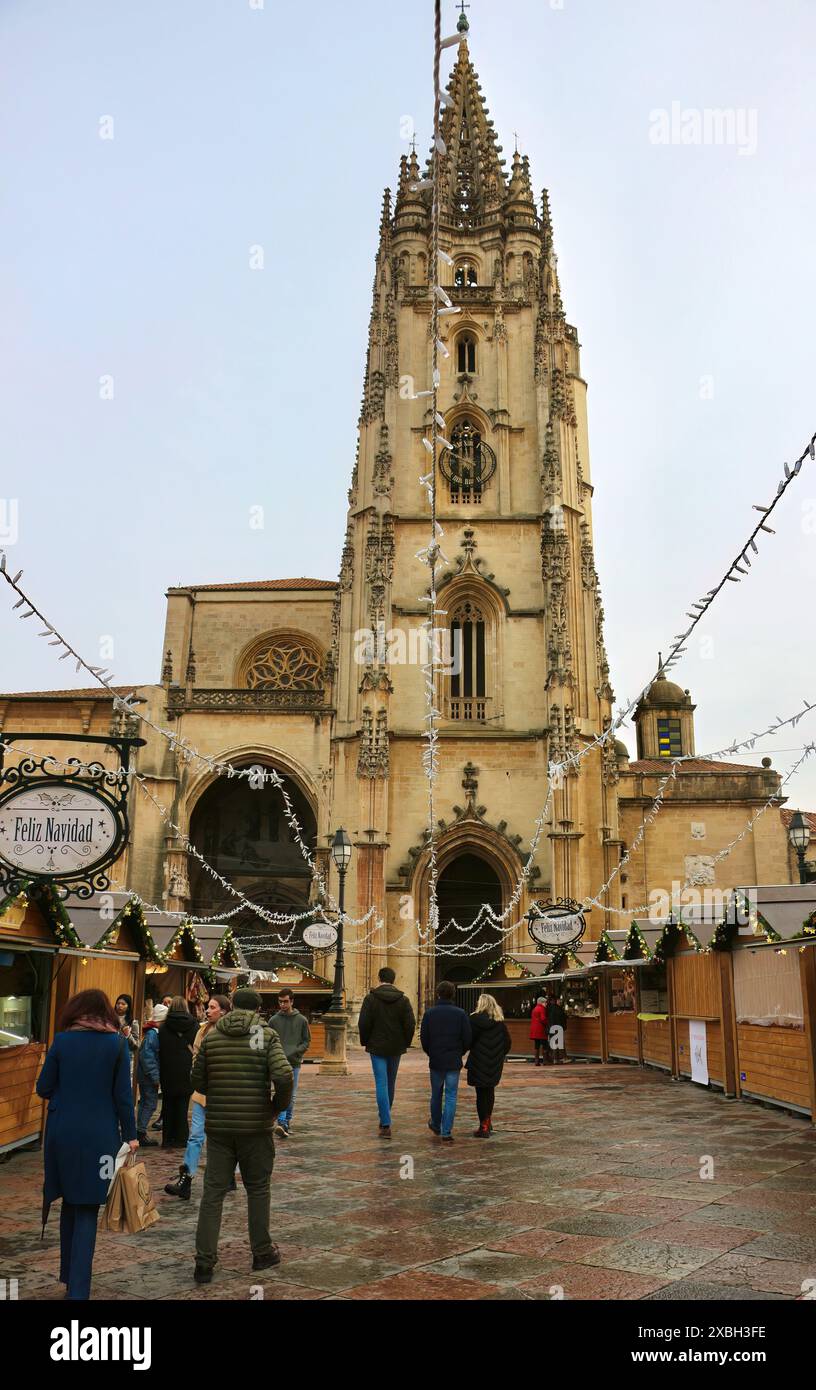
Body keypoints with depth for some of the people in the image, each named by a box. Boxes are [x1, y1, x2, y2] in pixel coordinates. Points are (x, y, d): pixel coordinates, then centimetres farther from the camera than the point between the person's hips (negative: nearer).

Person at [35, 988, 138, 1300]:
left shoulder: (62, 1040, -2)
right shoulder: (117, 1043, -5)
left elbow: (43, 1088, 2)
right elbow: (123, 1094, -5)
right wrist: (130, 1135, 2)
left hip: (63, 1132, 2)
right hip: (100, 1135, -2)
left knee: (70, 1204, 19)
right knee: (87, 1210, 5)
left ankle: (69, 1277, 28)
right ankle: (78, 1288, 1)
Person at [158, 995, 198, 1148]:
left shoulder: (164, 1027, -4)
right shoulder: (192, 1025, -4)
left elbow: (160, 1051, 0)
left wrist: (160, 1072, 8)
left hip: (168, 1072, 0)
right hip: (186, 1072, 0)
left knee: (168, 1105, 10)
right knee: (182, 1105, 6)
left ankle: (167, 1138, 12)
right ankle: (181, 1138, 6)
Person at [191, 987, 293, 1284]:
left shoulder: (211, 1036, 1)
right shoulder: (267, 1035, -6)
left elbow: (198, 1081, 5)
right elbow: (283, 1076, -18)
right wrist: (279, 1107, -1)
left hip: (218, 1125, 2)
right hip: (256, 1126, -1)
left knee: (213, 1192, 7)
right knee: (258, 1188, 15)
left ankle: (204, 1262, 4)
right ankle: (262, 1253, 25)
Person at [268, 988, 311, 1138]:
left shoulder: (301, 1020, 4)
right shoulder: (273, 1020, 4)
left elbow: (307, 1041, 5)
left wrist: (294, 1052, -10)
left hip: (294, 1063, 1)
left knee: (291, 1095, 7)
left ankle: (287, 1121, 22)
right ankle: (282, 1124, -18)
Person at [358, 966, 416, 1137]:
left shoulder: (370, 998, -7)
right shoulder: (403, 1000, -1)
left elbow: (363, 1023, -9)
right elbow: (411, 1024, -3)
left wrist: (365, 1042, 6)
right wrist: (406, 1043, 9)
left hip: (377, 1047, -3)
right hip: (396, 1048, 3)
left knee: (381, 1084, -3)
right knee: (391, 1083, 18)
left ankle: (386, 1125, -12)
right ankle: (385, 1117, 30)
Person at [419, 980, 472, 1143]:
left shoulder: (430, 1013, -5)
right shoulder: (460, 1014, -6)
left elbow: (424, 1038, -3)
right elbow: (468, 1039, -5)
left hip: (435, 1061, 1)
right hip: (454, 1062, -1)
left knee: (436, 1094, 18)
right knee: (451, 1096, 3)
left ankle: (436, 1125, 35)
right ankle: (446, 1132, -1)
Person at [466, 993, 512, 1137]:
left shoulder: (475, 1019, -12)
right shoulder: (500, 1022, 1)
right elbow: (508, 1042, 4)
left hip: (478, 1062, -5)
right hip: (495, 1065, 5)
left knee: (481, 1093, 1)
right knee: (490, 1091, 20)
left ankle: (484, 1127, 0)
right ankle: (488, 1122, 31)